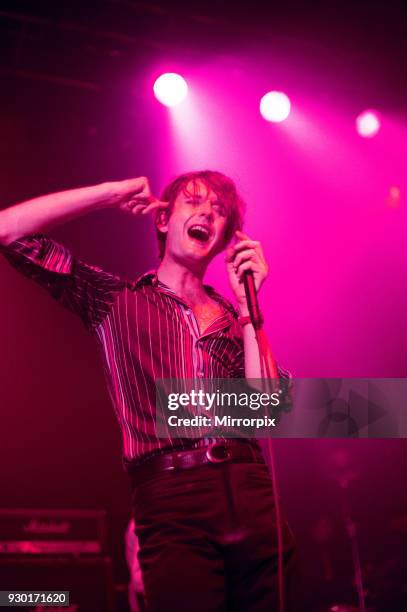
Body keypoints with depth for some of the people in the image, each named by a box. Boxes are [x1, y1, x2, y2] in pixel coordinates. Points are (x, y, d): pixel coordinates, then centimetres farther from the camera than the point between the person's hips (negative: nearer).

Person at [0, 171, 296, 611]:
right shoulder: (115, 300, 11)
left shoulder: (234, 317, 18)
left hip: (251, 496, 3)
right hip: (171, 497, -3)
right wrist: (114, 193, 4)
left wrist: (247, 303, 0)